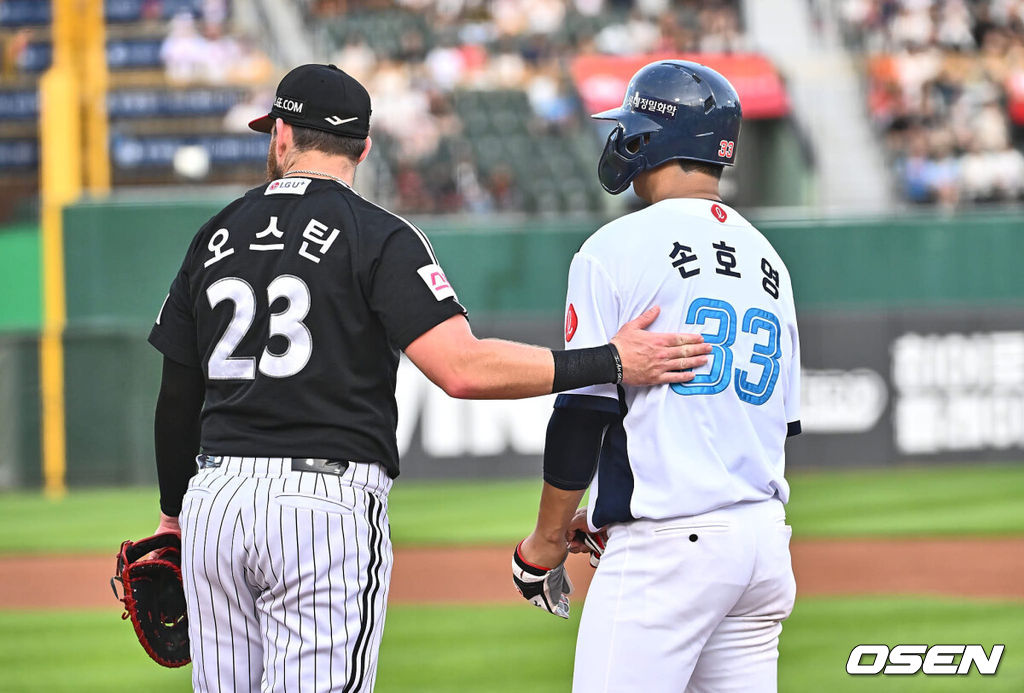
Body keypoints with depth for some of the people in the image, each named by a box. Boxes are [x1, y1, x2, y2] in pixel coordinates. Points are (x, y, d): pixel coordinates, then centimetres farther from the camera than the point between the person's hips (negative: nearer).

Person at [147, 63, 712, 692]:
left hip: (214, 498, 5)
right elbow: (462, 369, -17)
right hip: (328, 500, -5)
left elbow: (178, 394, 17)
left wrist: (173, 510, 31)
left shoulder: (217, 236, 13)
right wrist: (609, 363, -14)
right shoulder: (379, 238, -3)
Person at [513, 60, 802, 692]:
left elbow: (584, 410, -10)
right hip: (766, 541, 7)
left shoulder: (618, 249, -6)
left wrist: (546, 541, 1)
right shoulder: (767, 260, 17)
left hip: (668, 547, -7)